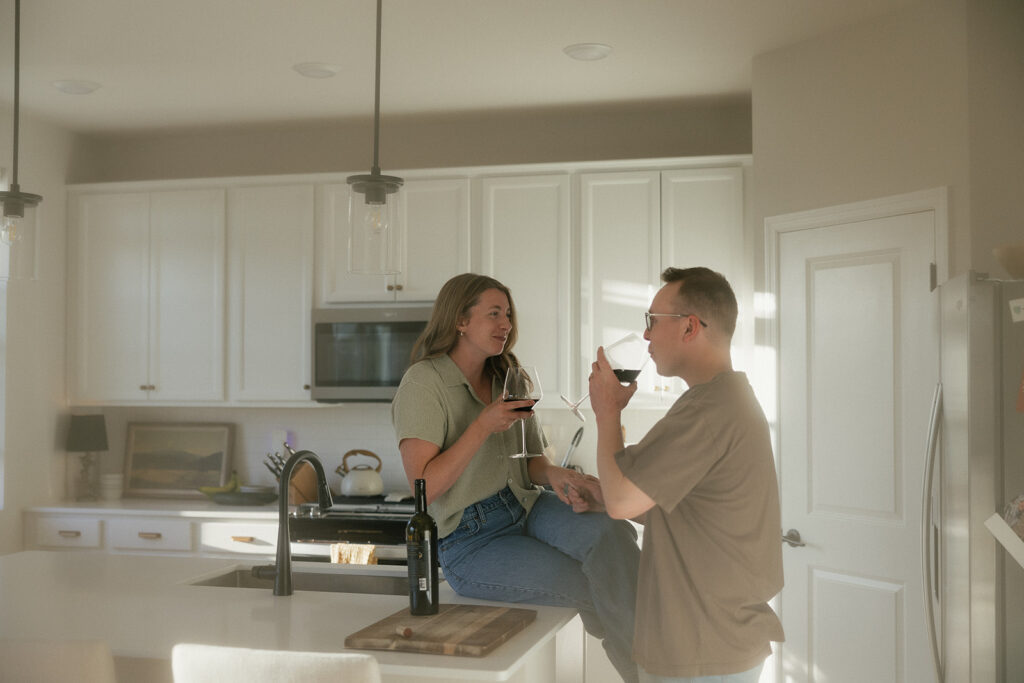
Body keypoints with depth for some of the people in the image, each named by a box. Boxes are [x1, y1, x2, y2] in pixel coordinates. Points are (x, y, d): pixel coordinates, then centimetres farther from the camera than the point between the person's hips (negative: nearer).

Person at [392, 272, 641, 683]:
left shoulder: (508, 380, 14)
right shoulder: (425, 381, -9)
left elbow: (527, 461, 14)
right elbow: (424, 487, -15)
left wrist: (553, 474, -10)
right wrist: (484, 426, -21)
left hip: (526, 509, 6)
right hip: (471, 542, -6)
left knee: (610, 531, -27)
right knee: (598, 589, -23)